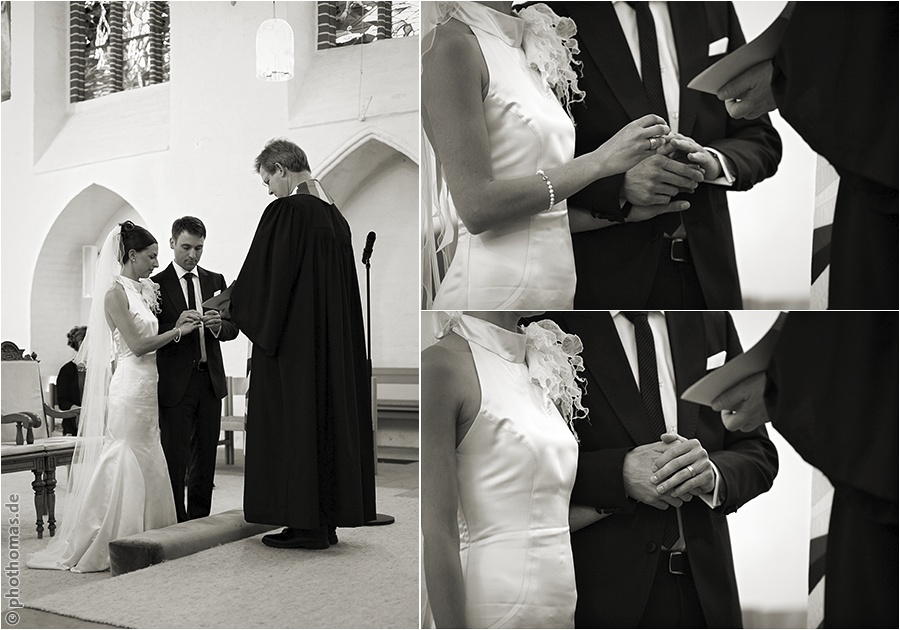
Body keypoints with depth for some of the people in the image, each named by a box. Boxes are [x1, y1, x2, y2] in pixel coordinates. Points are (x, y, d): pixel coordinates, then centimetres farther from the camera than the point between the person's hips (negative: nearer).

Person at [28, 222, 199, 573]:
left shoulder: (141, 290, 15)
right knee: (126, 463, -4)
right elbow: (137, 345, -16)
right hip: (130, 384, -9)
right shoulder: (116, 292, -10)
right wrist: (178, 330, -9)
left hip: (147, 387, 9)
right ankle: (113, 547, 5)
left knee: (147, 463, 11)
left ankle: (141, 542, 19)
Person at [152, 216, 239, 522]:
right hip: (175, 382, -4)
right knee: (175, 459, -2)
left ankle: (200, 521, 21)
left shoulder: (215, 280, 12)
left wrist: (217, 325, -13)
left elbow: (233, 328, 8)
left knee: (206, 457, 10)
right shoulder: (156, 284, -1)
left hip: (210, 380, 4)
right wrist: (177, 327, -23)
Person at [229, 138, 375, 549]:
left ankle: (305, 523, 5)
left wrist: (230, 305, 8)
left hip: (292, 341, -8)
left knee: (293, 420, 0)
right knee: (329, 414, 11)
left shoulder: (285, 212, -12)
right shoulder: (334, 215, 11)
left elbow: (261, 278, -11)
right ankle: (327, 521, 18)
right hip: (334, 341, 8)